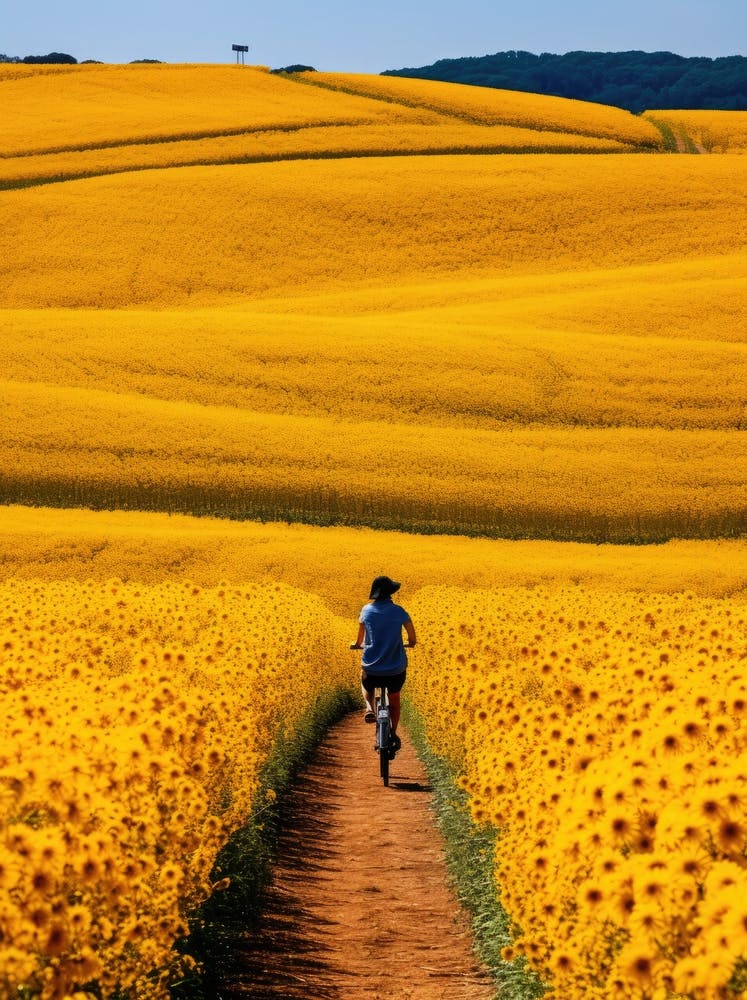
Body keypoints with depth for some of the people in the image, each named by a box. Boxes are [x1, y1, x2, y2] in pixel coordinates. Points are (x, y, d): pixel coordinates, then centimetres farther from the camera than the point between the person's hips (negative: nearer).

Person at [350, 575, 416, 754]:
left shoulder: (367, 610, -1)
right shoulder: (398, 611, -5)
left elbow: (360, 637, 16)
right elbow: (412, 638, 7)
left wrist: (357, 644, 39)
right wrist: (411, 642, 30)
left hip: (371, 668, 0)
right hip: (396, 669, 0)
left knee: (366, 685, 34)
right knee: (394, 699, 25)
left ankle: (369, 708, 7)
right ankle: (393, 733, 12)